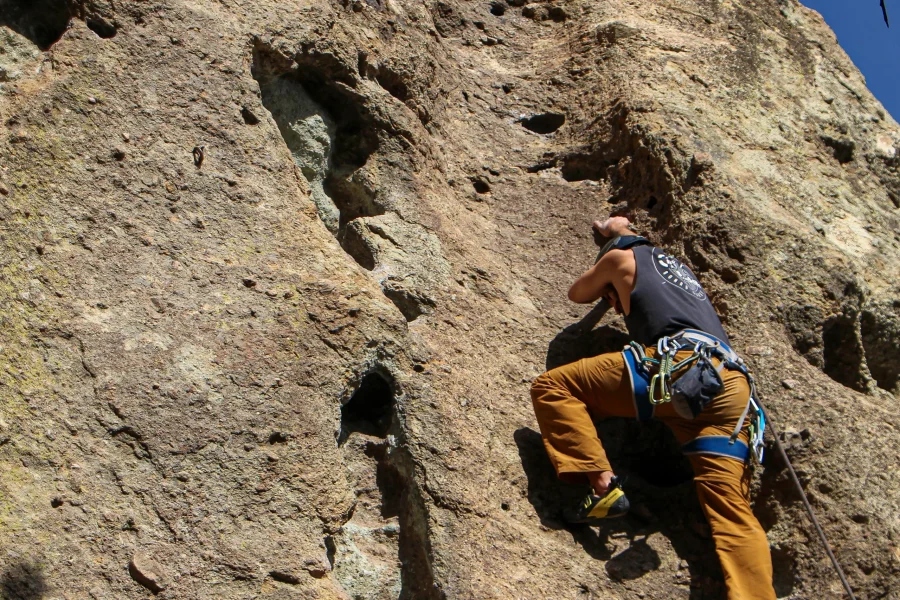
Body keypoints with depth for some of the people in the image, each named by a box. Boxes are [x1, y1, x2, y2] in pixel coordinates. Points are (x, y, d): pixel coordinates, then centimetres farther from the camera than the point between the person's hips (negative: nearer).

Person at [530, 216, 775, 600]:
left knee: (551, 387, 3)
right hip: (732, 385, 7)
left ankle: (603, 485, -13)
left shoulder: (622, 257, 22)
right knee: (732, 513, -1)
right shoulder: (676, 264, 39)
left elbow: (578, 294, 39)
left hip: (679, 366, -6)